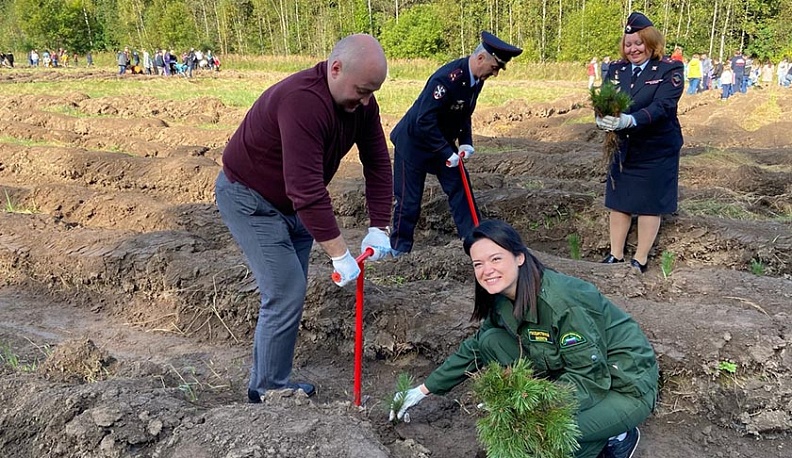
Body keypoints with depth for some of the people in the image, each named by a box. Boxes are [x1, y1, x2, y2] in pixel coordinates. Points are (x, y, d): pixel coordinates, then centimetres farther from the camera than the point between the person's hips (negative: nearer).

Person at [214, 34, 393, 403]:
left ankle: (274, 383, 27)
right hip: (249, 199, -8)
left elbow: (378, 162, -3)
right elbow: (307, 190, -39)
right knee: (286, 295, -10)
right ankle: (267, 392, 9)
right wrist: (339, 255, -35)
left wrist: (378, 228, -11)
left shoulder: (361, 101, -9)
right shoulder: (303, 101, -35)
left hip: (291, 203, 9)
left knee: (292, 293, 12)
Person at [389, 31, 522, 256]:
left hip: (442, 141, 8)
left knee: (460, 189, 5)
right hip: (414, 141, -8)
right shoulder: (446, 78, -31)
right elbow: (424, 122, -32)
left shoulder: (477, 78, -4)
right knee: (409, 201, 0)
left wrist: (466, 143, -3)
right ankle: (399, 251, 15)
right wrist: (447, 153, -27)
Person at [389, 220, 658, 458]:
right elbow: (474, 349, 7)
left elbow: (591, 376, -27)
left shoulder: (561, 302, -31)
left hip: (626, 387, -7)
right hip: (573, 374, 7)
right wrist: (425, 389, 7)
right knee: (491, 342, -9)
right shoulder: (504, 299, -6)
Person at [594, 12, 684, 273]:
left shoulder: (670, 70, -9)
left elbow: (662, 106, -23)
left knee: (649, 204, 5)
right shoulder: (617, 70, 4)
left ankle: (640, 261, 16)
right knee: (619, 202, 10)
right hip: (623, 149, 4)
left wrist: (630, 120, -39)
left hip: (656, 151, -4)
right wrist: (603, 119, -29)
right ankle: (615, 256, 22)